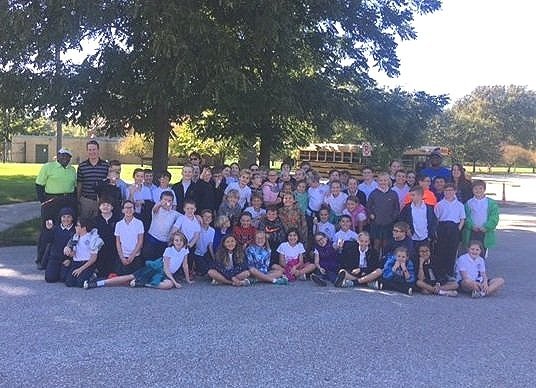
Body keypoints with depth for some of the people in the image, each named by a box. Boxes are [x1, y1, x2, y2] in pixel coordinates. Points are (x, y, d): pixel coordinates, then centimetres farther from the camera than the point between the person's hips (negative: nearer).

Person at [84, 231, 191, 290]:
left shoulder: (184, 250, 0)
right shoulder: (169, 250, -12)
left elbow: (185, 265, 12)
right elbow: (166, 269, -13)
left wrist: (188, 279, 11)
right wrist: (175, 281, -20)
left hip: (165, 274, 3)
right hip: (155, 268, -3)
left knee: (169, 284, -35)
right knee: (131, 277, -19)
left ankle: (140, 283, -24)